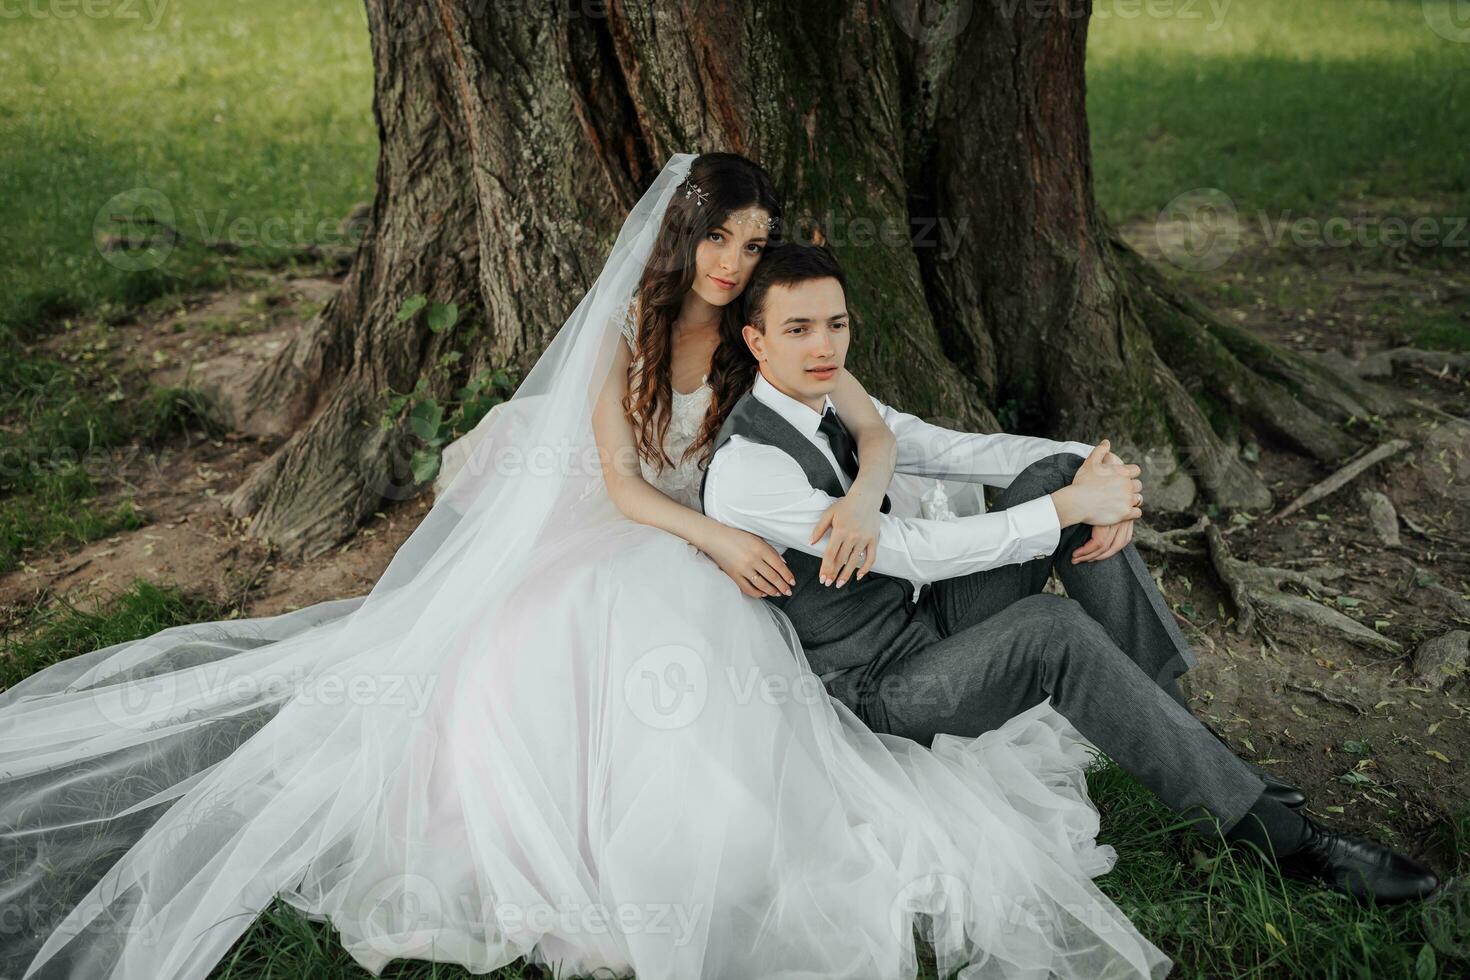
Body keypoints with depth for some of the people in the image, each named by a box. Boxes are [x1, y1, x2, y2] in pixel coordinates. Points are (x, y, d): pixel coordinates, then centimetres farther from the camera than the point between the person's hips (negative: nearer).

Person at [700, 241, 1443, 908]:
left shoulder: (833, 404, 4)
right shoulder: (744, 468, -23)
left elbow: (957, 449, -1)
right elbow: (912, 551, -28)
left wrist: (1099, 471, -18)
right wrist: (1069, 507, -25)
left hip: (926, 618, 8)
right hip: (874, 693, -8)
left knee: (1053, 469, -10)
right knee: (1053, 629, -34)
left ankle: (1168, 724, -7)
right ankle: (1269, 830, -21)